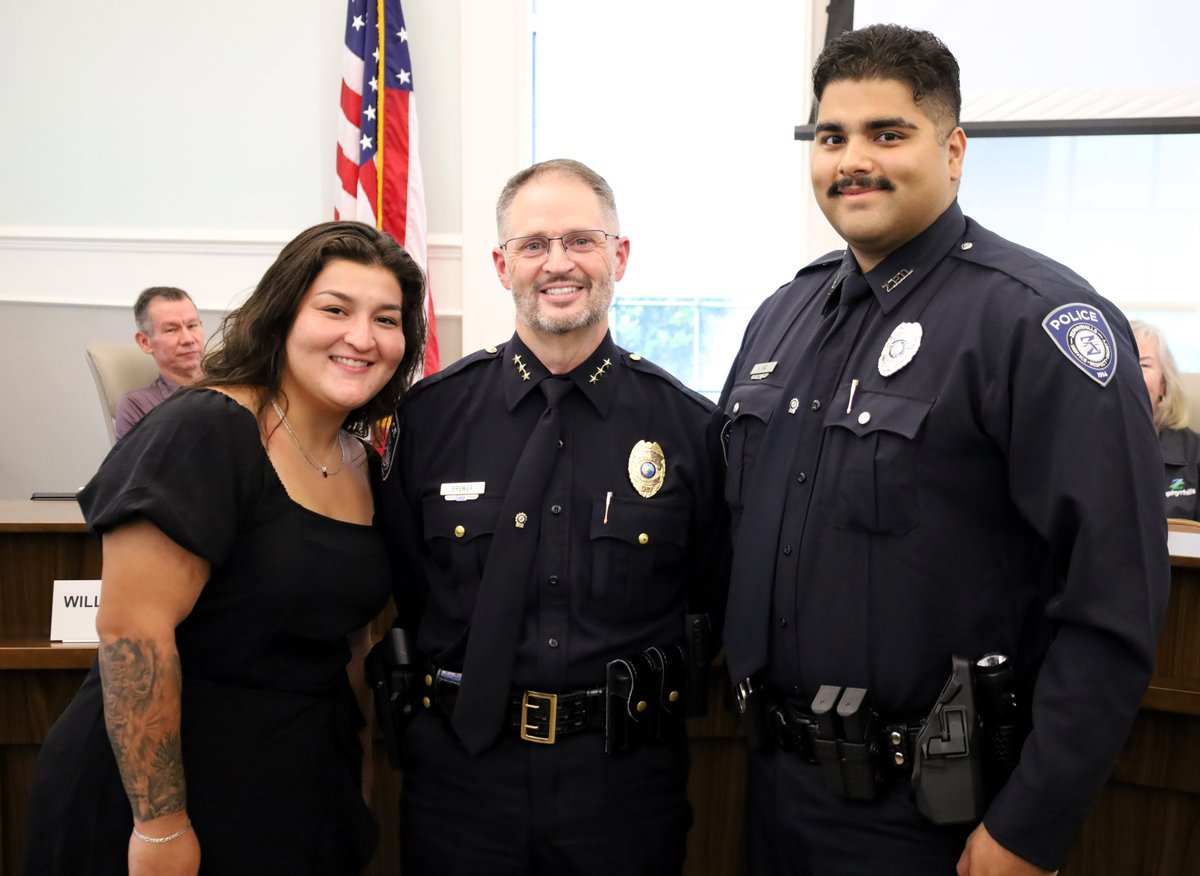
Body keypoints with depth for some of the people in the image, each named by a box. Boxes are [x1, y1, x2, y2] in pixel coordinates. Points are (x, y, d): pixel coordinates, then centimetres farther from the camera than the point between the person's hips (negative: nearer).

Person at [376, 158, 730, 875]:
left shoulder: (692, 427, -4)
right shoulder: (430, 415, -3)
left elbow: (713, 603, 5)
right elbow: (400, 587, 5)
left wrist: (652, 689, -3)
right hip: (460, 769, 1)